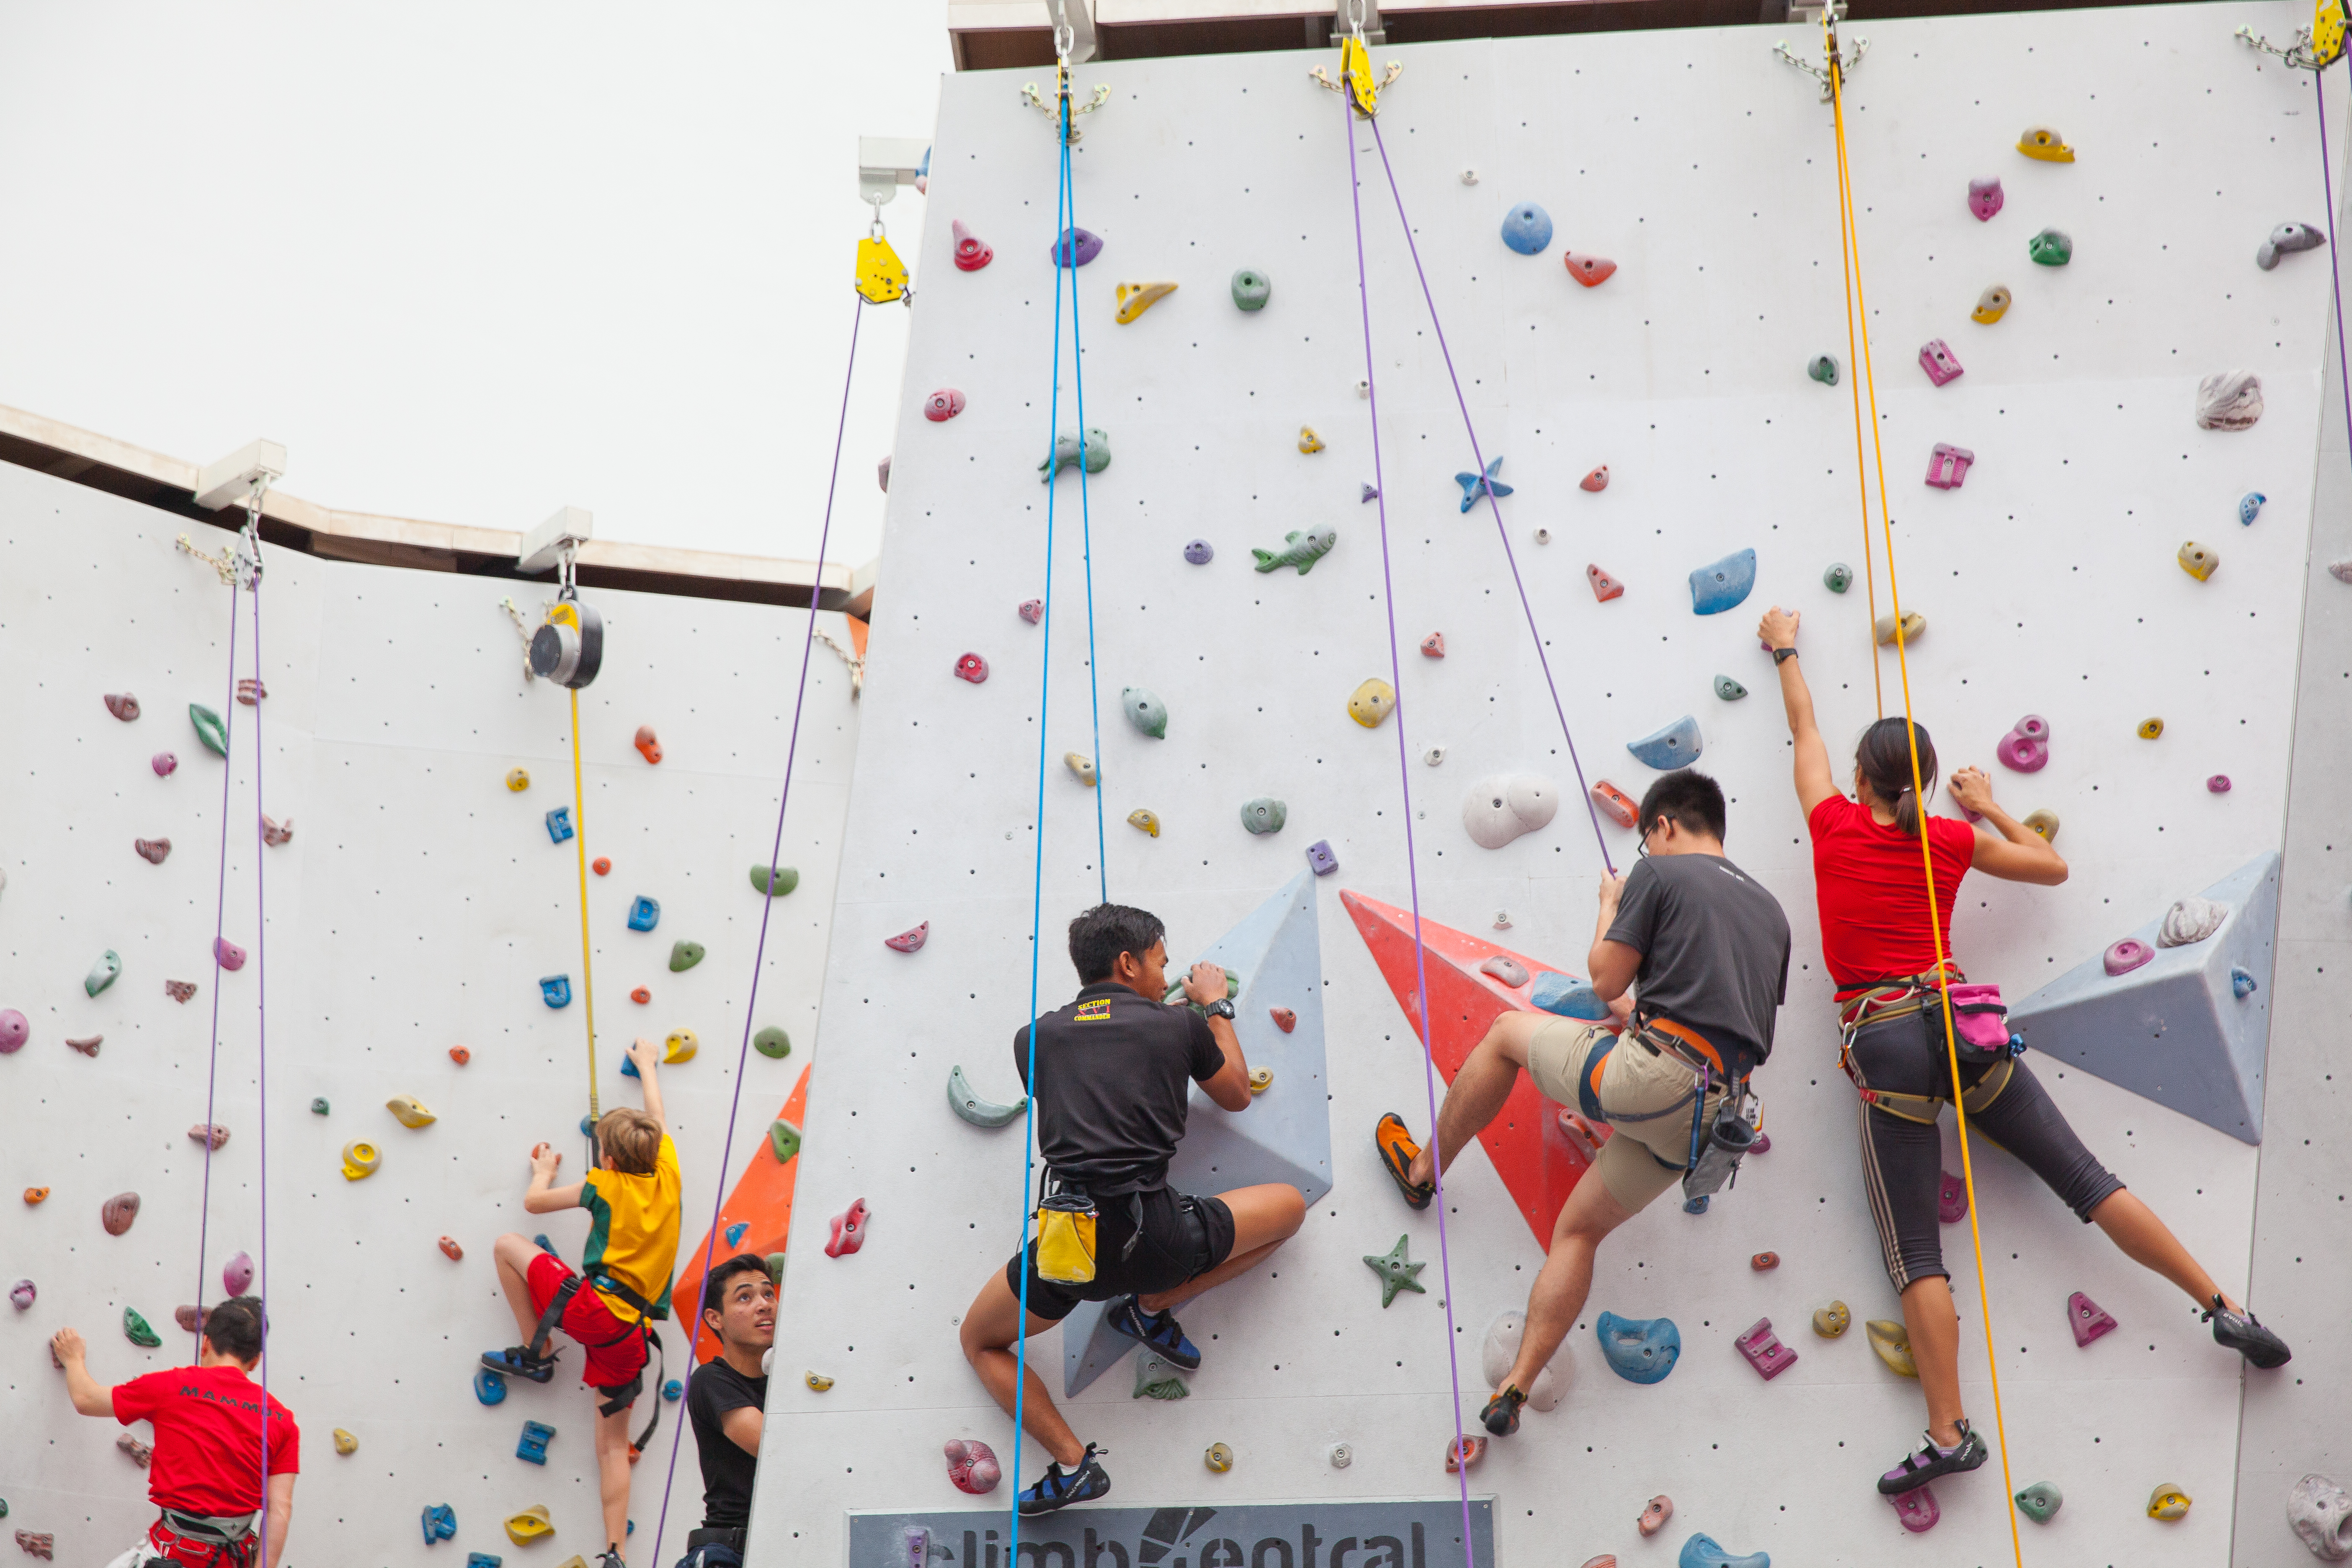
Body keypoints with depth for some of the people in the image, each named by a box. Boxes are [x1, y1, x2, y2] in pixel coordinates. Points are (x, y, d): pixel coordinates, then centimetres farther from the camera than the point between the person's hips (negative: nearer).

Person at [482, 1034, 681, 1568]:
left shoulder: (605, 1186, -1)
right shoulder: (667, 1174, 9)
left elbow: (533, 1202, 11)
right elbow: (656, 1118, 29)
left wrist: (543, 1172, 32)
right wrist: (647, 1064, 43)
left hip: (595, 1308, -6)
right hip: (634, 1333, 6)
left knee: (509, 1244, 9)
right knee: (614, 1443, 12)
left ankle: (537, 1353, 12)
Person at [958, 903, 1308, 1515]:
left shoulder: (1034, 1038, 10)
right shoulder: (1179, 1025, 5)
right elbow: (1236, 1097, 23)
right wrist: (1216, 1006, 35)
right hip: (1157, 1237, -1)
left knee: (981, 1343, 27)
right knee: (1291, 1206, 24)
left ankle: (1071, 1463, 6)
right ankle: (1153, 1307, 15)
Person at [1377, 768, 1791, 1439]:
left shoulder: (1660, 873, 1)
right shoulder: (1769, 908, 22)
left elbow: (1606, 981, 0)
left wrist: (1610, 908, 19)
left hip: (1650, 1077, -7)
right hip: (1712, 1110, 7)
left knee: (1507, 1033, 20)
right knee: (1579, 1231, 16)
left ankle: (1422, 1171, 32)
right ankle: (1514, 1391, 9)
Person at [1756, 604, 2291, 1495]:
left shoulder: (1834, 826, 3)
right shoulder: (1951, 842, 7)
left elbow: (1806, 729, 19)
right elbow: (2053, 868, 20)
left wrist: (1785, 651, 33)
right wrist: (1989, 810, 30)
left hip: (1883, 1041, -2)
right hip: (1960, 1020, 3)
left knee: (1913, 1252, -4)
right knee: (2084, 1178, 8)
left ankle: (1950, 1435, -10)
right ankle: (2225, 1309, 6)